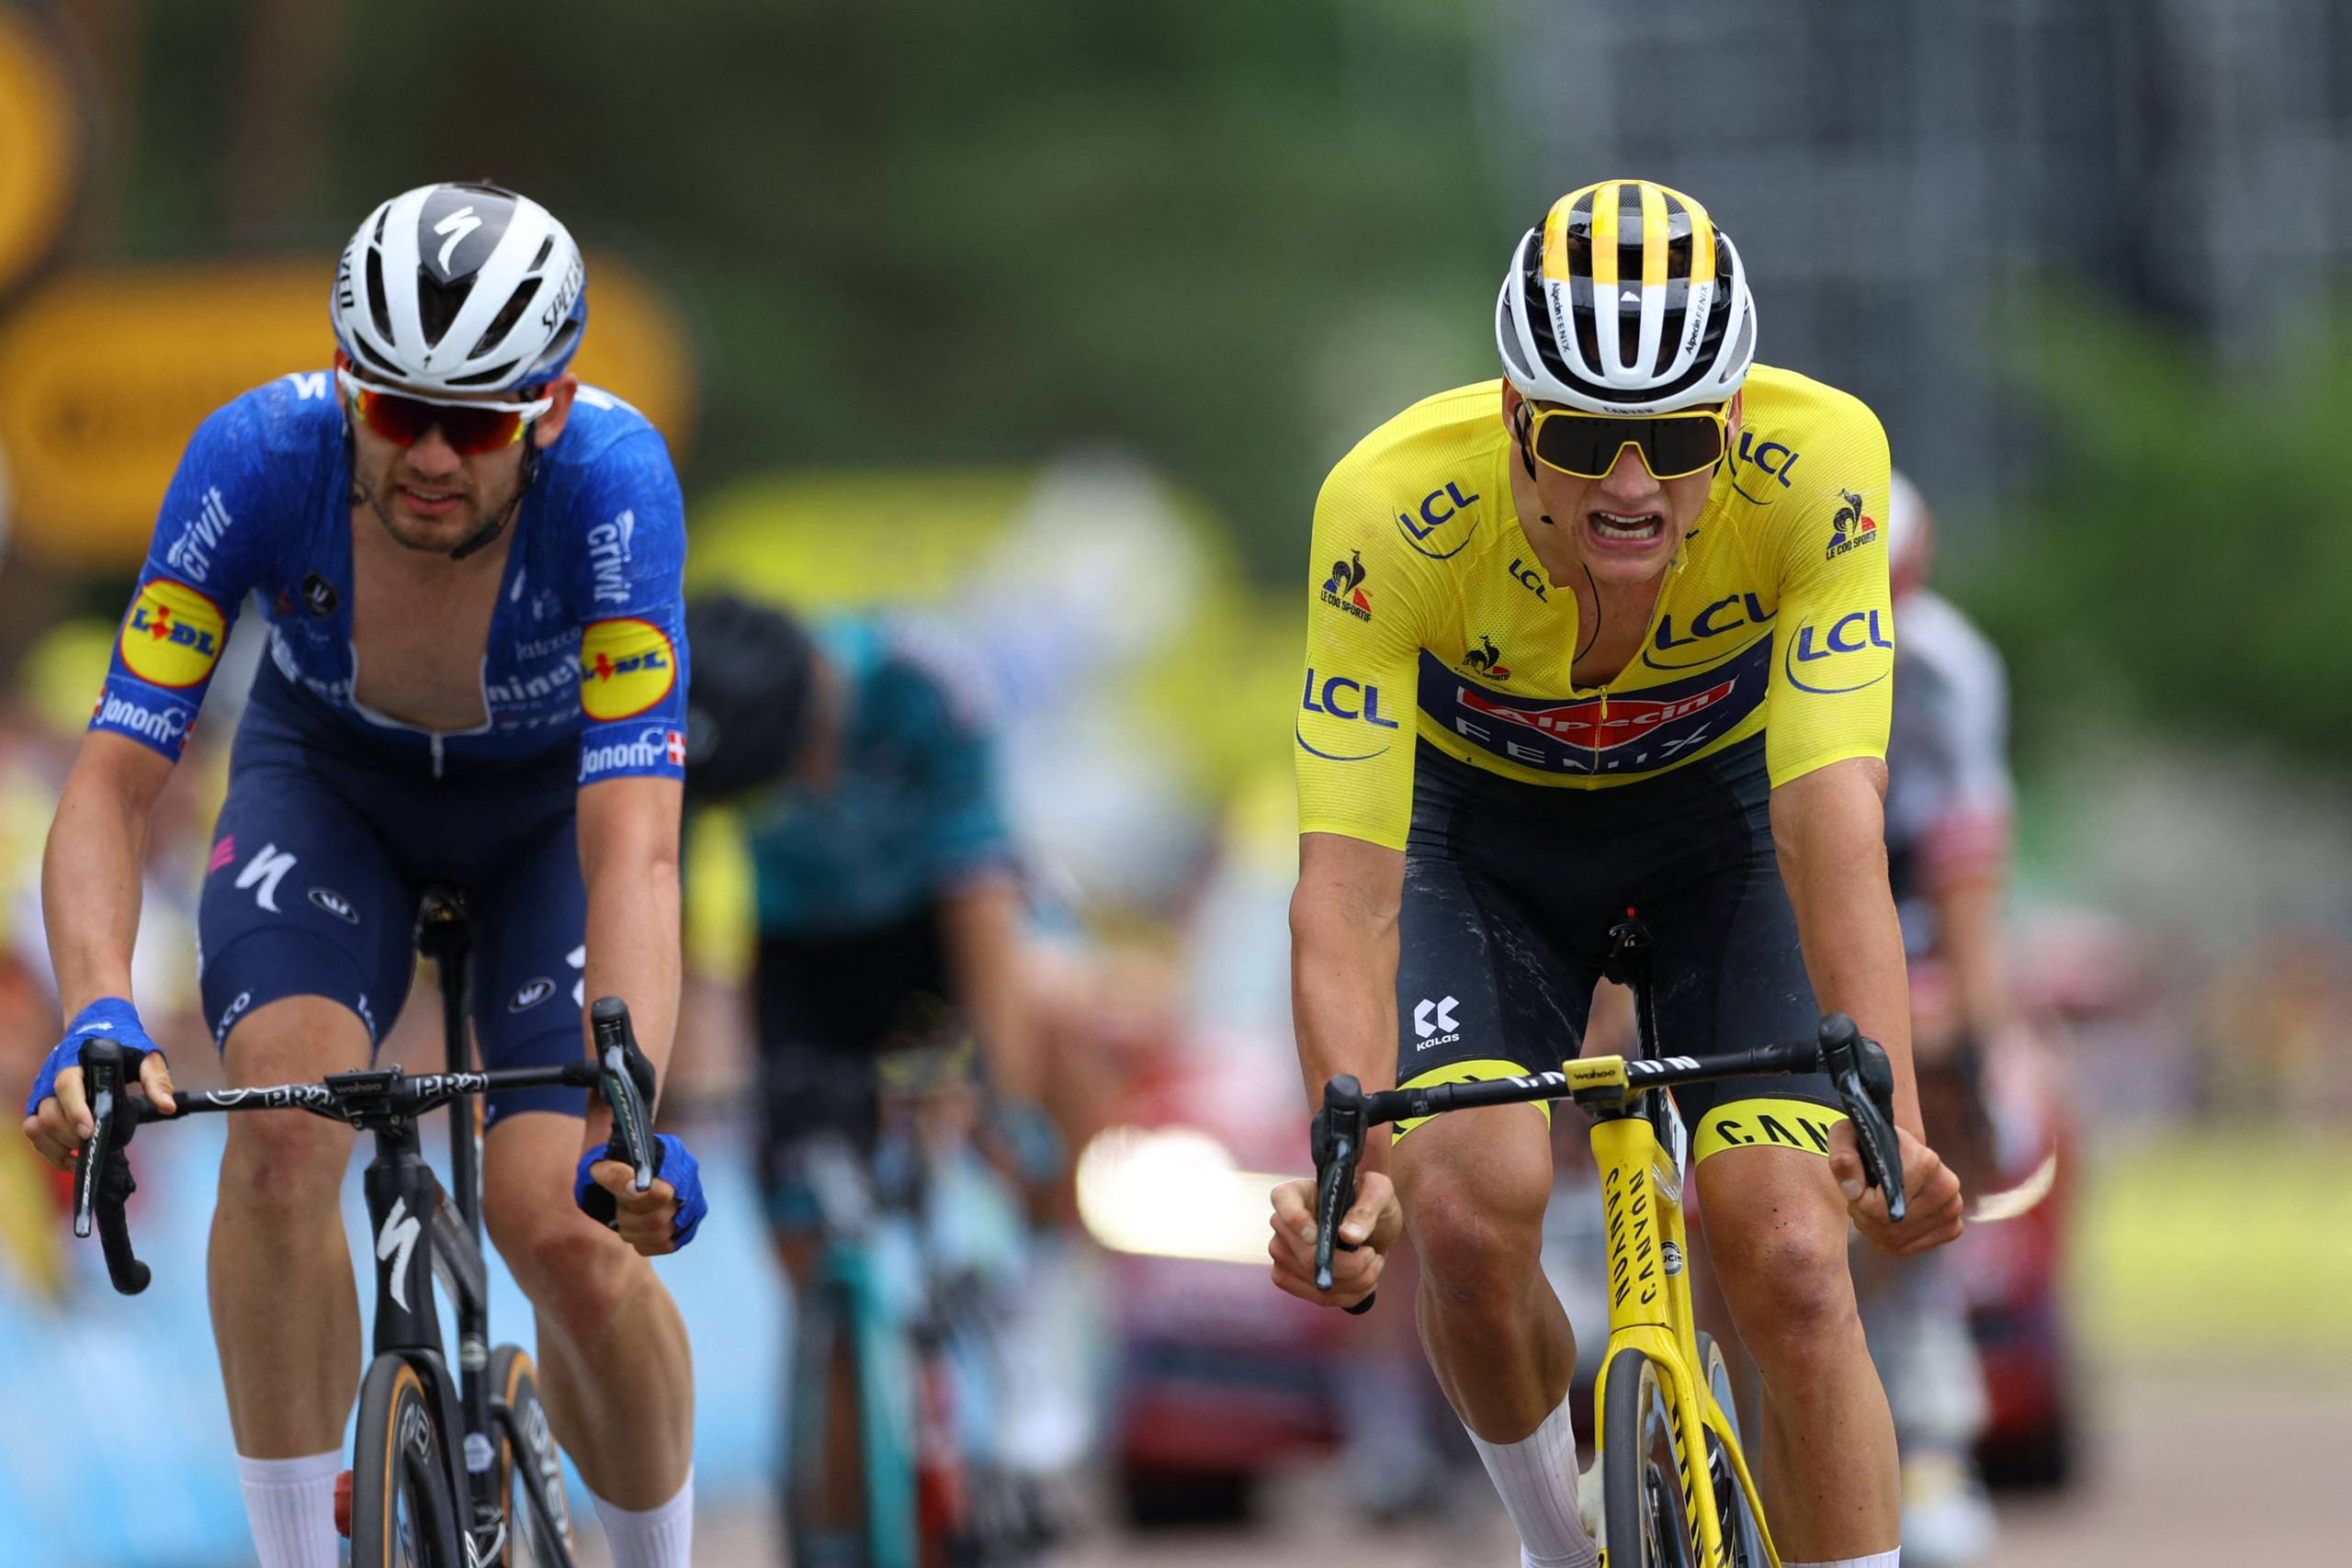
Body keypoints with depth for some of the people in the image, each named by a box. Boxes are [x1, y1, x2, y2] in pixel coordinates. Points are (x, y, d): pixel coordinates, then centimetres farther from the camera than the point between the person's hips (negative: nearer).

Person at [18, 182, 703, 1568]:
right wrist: (98, 1014, -52)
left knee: (563, 1234, -17)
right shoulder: (261, 455, -33)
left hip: (556, 792, -1)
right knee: (285, 1131, -28)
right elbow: (113, 785, -33)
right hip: (329, 776, 1)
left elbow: (634, 846, -44)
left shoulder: (612, 479, -37)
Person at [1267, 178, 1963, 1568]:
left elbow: (1831, 820, -38)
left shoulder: (1818, 464, -33)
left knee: (1792, 1264, -16)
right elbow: (1348, 880, -36)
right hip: (1482, 821, 0)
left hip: (1720, 809, 0)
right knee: (1470, 1213, -22)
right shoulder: (1392, 504, -34)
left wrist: (1889, 1118, -51)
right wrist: (1348, 1162, -50)